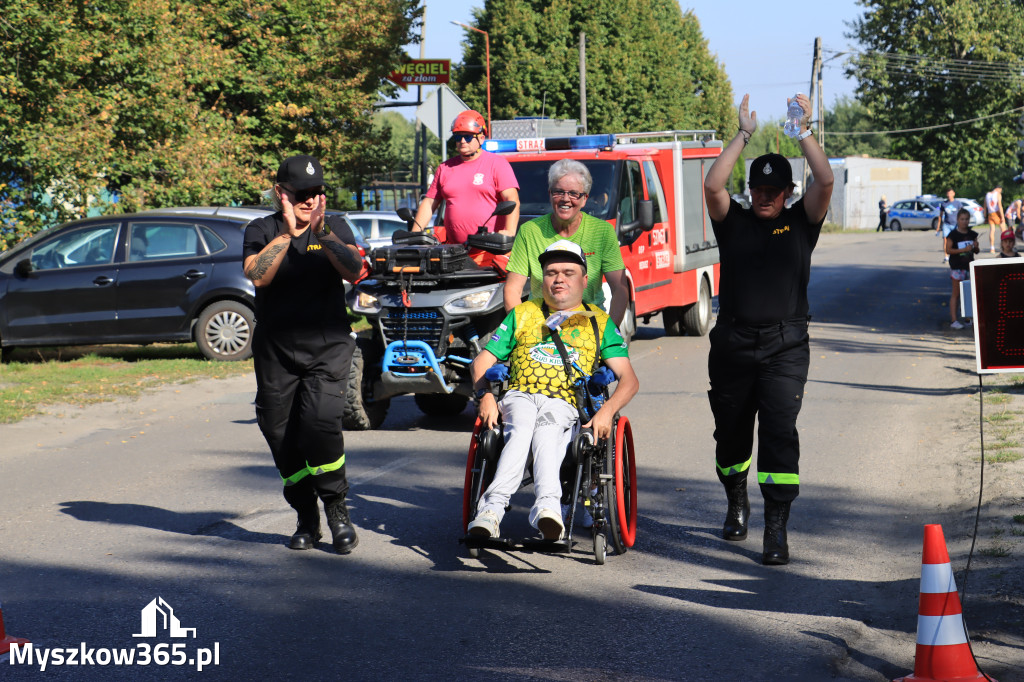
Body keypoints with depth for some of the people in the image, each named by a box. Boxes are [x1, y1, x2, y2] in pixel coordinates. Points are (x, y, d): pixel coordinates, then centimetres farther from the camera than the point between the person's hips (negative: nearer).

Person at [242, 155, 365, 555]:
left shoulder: (334, 228, 5)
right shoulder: (262, 231, 3)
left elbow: (354, 271, -12)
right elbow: (257, 275, -16)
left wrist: (321, 233, -23)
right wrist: (287, 234, -23)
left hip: (328, 346, -1)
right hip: (275, 350, 2)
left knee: (320, 422, -20)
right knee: (280, 434, 2)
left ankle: (337, 510, -4)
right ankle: (306, 520, 17)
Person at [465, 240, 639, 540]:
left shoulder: (599, 322, 22)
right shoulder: (523, 314, 27)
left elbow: (629, 379, 11)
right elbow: (481, 363, 21)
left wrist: (607, 411, -11)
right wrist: (486, 397, -2)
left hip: (565, 402, -2)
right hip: (519, 395, 2)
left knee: (546, 432, -38)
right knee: (521, 430, -36)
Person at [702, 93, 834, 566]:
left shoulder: (800, 222, 7)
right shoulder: (734, 222, 8)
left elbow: (825, 181, -8)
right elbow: (713, 185, -10)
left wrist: (803, 132, -5)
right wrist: (743, 136, -8)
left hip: (785, 345, -2)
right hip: (732, 344, 2)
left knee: (779, 431, -13)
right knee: (731, 431, 13)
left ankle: (776, 529, -15)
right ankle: (736, 502, 39)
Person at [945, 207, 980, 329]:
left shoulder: (972, 234, 8)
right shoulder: (953, 235, -7)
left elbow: (976, 251, 15)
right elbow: (948, 250, -13)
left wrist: (975, 247, -9)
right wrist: (964, 249, -20)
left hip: (969, 266, 5)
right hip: (957, 267, -5)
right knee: (956, 294, -2)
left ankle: (967, 319, 14)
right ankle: (953, 319, 0)